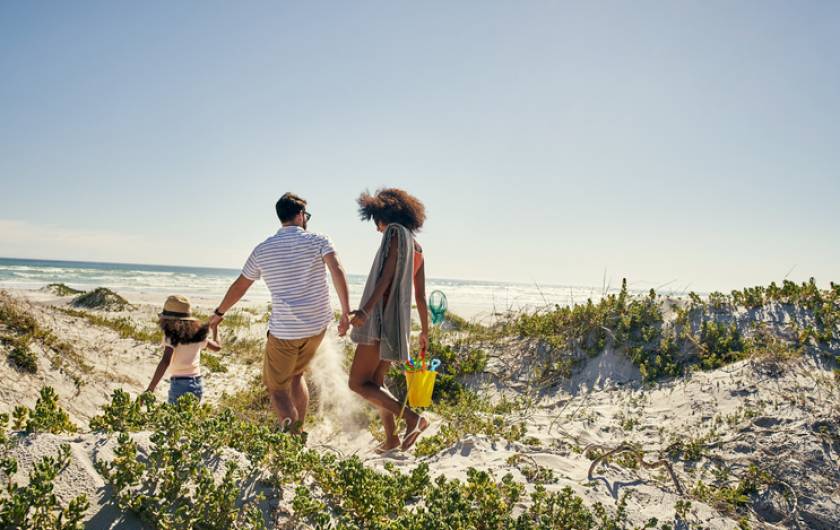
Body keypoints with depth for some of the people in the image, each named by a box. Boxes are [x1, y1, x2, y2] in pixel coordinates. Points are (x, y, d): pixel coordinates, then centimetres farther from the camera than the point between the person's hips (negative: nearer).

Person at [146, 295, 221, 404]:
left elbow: (165, 362, -23)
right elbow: (217, 346, 19)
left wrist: (150, 388, -25)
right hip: (197, 384, 5)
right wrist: (215, 327, 34)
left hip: (179, 384, -5)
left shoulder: (171, 337, -10)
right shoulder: (197, 334, 5)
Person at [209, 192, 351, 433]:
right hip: (317, 325, 2)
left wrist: (218, 313, 28)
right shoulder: (318, 241, -1)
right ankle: (299, 431, 23)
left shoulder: (262, 250, 4)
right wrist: (346, 312, -18)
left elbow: (239, 286, 12)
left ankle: (293, 435, -14)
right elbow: (337, 270, -17)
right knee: (296, 374, 26)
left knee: (276, 388, 10)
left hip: (284, 330, -2)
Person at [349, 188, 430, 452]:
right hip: (398, 321, 9)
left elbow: (387, 276, -21)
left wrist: (366, 309, -30)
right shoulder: (416, 247, 18)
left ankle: (412, 417, -15)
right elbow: (420, 296, 18)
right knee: (375, 381, 18)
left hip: (382, 318, -9)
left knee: (358, 382, -8)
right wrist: (425, 331, 25)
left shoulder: (396, 233, -6)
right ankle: (391, 438, 21)